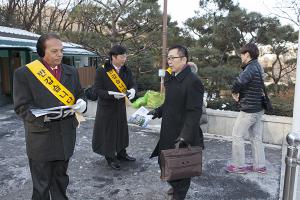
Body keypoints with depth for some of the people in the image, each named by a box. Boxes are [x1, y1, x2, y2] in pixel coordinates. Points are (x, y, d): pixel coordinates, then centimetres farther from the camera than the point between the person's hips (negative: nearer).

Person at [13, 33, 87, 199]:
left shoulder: (71, 72, 6)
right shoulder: (24, 73, -9)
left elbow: (79, 95, 13)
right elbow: (22, 107, -11)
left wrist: (81, 103, -11)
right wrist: (44, 115, -28)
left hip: (66, 136, 4)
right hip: (41, 138, -4)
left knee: (60, 179, 21)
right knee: (41, 186, 11)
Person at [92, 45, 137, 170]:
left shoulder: (126, 70, 1)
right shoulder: (102, 70, -14)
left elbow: (133, 84, 0)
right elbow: (98, 89, -15)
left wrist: (132, 90, -24)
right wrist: (112, 94, -30)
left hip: (121, 106, 6)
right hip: (106, 107, -5)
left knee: (121, 129, 15)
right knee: (108, 131, 4)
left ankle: (121, 153, 34)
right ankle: (110, 157, 21)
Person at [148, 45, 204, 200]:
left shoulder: (193, 81, -19)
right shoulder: (170, 79, 8)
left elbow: (194, 112, -23)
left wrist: (185, 136, -29)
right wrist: (157, 112, 4)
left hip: (183, 135, -8)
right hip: (168, 132, 8)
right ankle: (176, 186, 44)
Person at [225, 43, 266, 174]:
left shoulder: (251, 68, -19)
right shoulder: (258, 67, 12)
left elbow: (239, 82, -37)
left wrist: (234, 93, -17)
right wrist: (240, 93, -5)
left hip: (249, 110, -9)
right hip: (258, 108, 9)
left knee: (237, 136, 2)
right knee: (256, 138, 14)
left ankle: (239, 165, 10)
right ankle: (260, 165, 23)